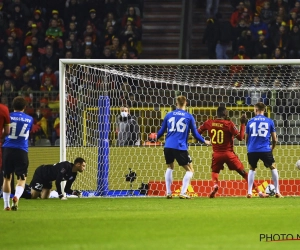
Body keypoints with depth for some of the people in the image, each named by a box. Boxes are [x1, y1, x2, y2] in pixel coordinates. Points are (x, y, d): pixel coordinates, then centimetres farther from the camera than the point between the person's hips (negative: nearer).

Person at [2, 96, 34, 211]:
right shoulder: (30, 119, 7)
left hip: (7, 149, 0)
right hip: (22, 151, 0)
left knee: (7, 177, 13)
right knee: (22, 178, 3)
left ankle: (6, 204, 13)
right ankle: (17, 197, -26)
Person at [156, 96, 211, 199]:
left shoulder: (169, 115, 10)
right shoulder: (189, 117, 4)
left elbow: (161, 131, 18)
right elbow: (195, 134, 7)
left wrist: (155, 138, 37)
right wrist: (204, 141, 23)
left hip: (168, 147, 3)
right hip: (181, 148, -3)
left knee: (170, 167, 25)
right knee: (190, 170, 9)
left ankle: (168, 193, 16)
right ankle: (183, 193, -5)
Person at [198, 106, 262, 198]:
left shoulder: (209, 123, -1)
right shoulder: (229, 124, -11)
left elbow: (197, 133, 6)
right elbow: (240, 137, -11)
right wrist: (243, 124, -5)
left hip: (216, 154, 2)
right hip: (229, 154, -2)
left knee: (214, 172, 25)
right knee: (244, 173, 6)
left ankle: (215, 184, -9)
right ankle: (258, 191, 3)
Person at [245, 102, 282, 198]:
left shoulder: (250, 122, 8)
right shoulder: (270, 121, 5)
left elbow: (246, 139, 14)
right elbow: (274, 139, 7)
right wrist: (272, 149, 26)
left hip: (252, 150, 1)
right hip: (265, 150, -1)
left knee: (252, 169, 20)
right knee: (273, 168, 15)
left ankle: (249, 192, 10)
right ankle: (277, 192, 8)